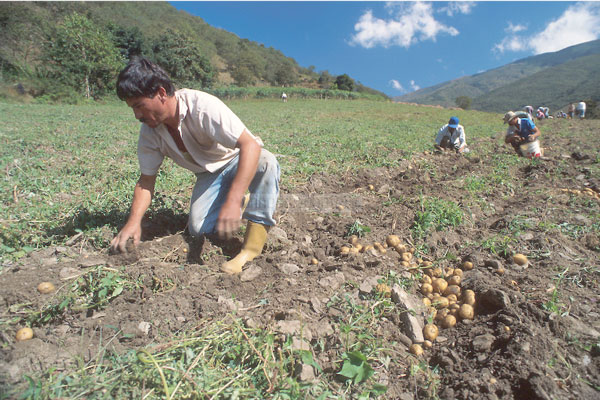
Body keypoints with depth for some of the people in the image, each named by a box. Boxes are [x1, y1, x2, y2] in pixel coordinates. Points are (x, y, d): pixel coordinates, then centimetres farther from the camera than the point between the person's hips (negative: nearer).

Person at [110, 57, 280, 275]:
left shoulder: (203, 106, -30)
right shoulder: (149, 132, -10)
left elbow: (251, 145, -40)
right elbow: (146, 179, -2)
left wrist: (232, 202, -49)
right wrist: (134, 220, -19)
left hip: (239, 161, -4)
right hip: (209, 175, 4)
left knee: (266, 162, -38)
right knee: (198, 227, -19)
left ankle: (253, 247, -34)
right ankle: (243, 204, 8)